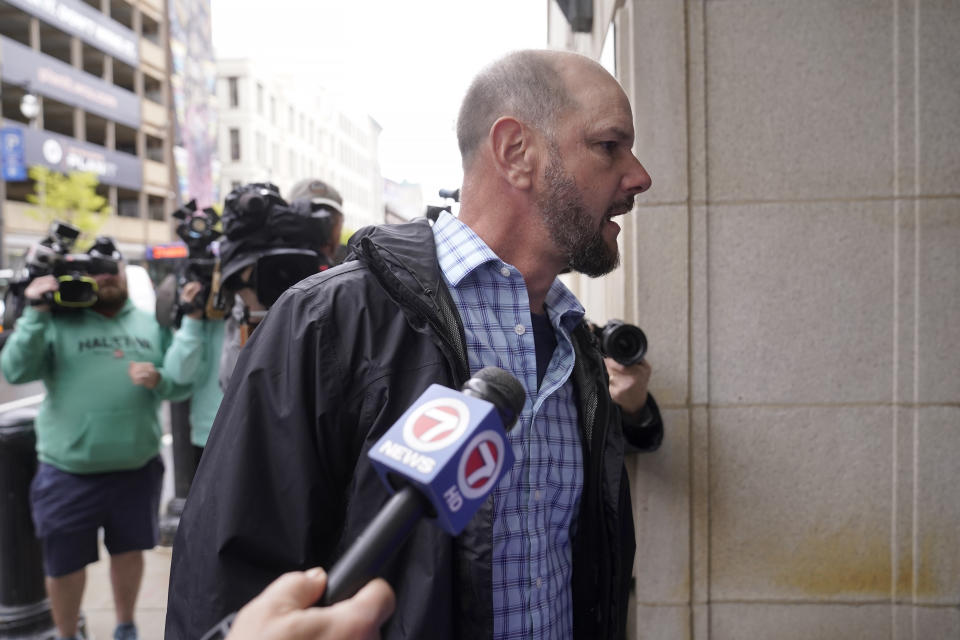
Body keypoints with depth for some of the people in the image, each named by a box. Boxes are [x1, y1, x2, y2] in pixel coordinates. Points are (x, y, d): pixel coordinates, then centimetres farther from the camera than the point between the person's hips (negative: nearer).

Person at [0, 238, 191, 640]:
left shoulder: (151, 325, 7)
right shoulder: (58, 322, -3)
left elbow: (182, 384, 6)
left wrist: (159, 381, -15)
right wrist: (35, 313, -21)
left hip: (138, 468, 3)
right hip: (68, 472, -3)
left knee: (129, 550, 18)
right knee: (65, 563, 12)